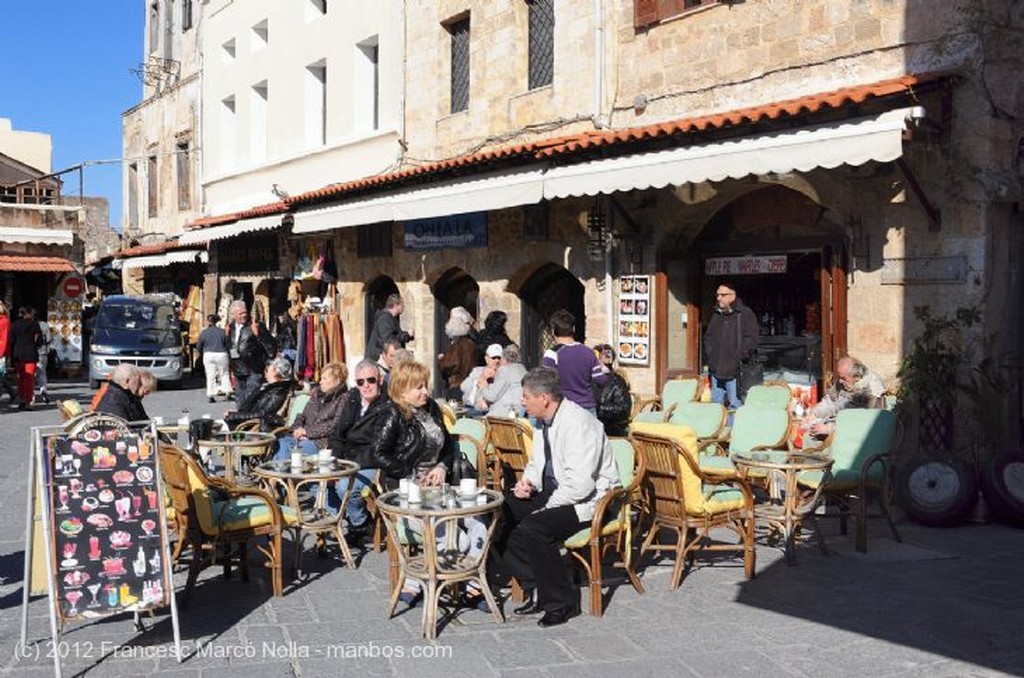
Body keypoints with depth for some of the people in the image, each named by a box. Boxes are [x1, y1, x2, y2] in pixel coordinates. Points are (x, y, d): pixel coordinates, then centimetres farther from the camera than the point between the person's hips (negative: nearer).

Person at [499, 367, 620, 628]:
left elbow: (580, 484, -29)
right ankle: (537, 588, 3)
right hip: (553, 492, 10)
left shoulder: (579, 423, -23)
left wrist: (546, 508, -20)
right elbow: (537, 462, 22)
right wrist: (527, 481, 0)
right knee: (501, 512, -4)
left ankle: (562, 603, -9)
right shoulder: (544, 422, 6)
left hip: (588, 500, -10)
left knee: (531, 529, -28)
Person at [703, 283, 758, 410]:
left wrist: (738, 358, -14)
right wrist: (710, 354, 8)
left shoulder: (745, 314, -4)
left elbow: (750, 339, -10)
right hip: (716, 370, 6)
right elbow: (708, 336, 23)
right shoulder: (716, 315, 15)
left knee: (735, 405, -5)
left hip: (734, 371, -6)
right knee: (716, 403, 11)